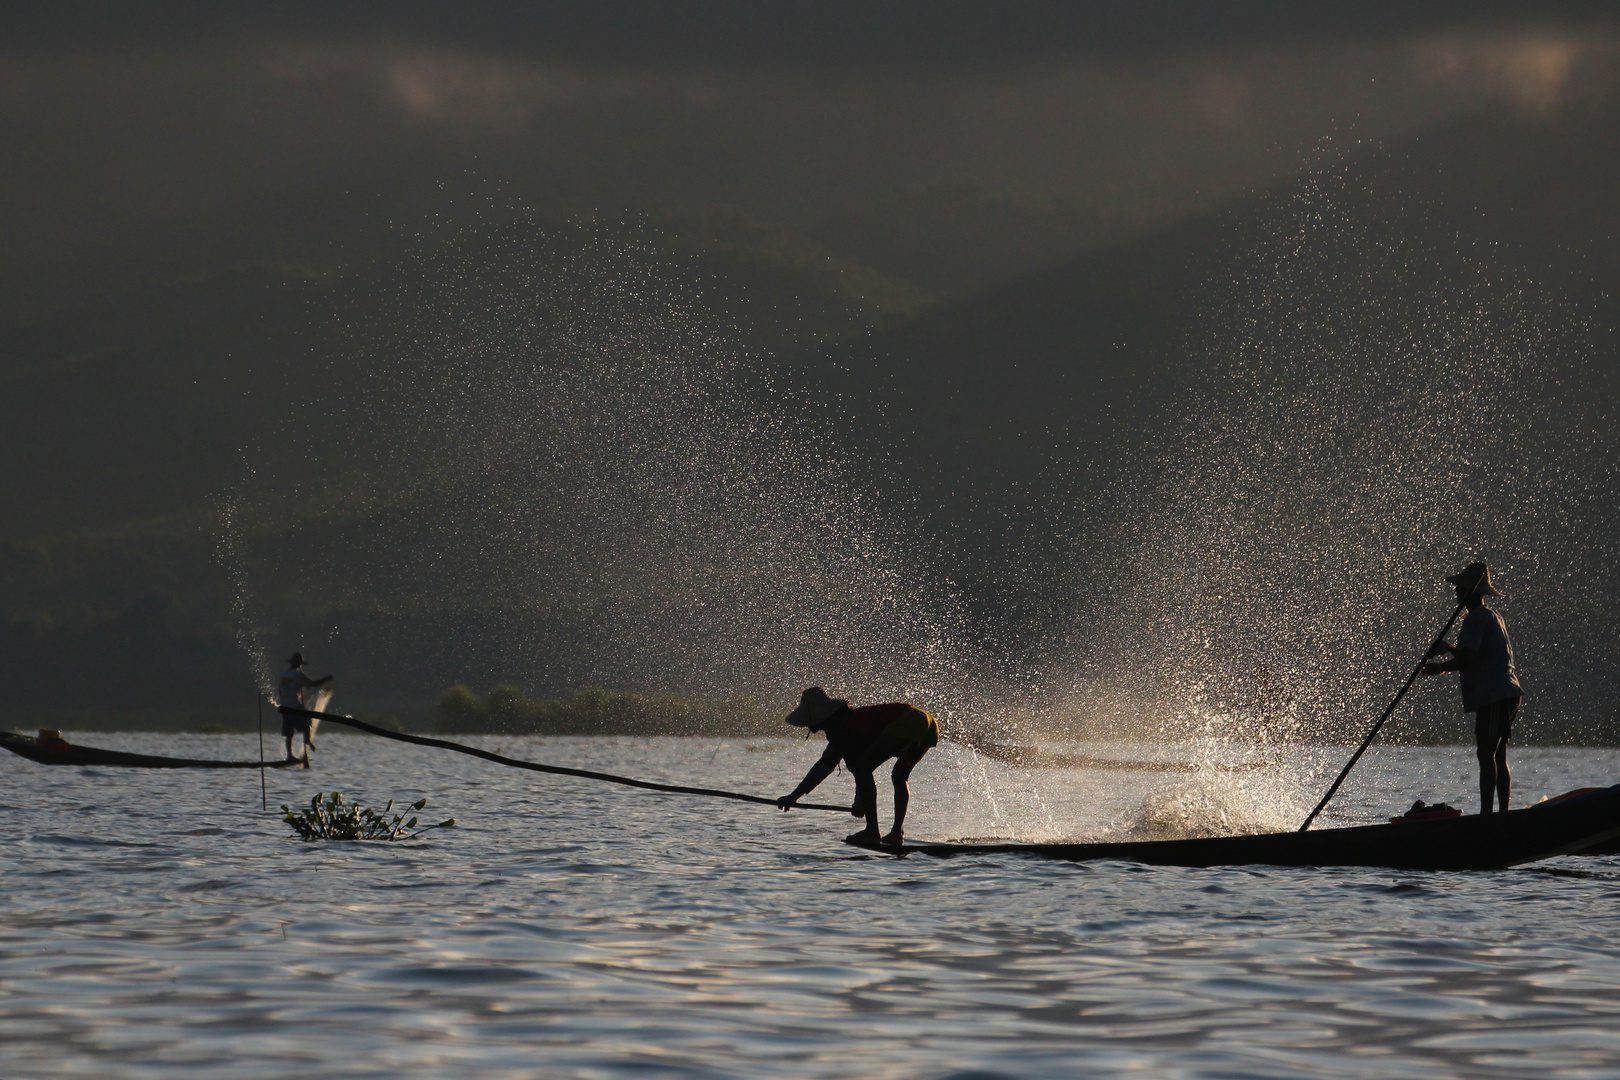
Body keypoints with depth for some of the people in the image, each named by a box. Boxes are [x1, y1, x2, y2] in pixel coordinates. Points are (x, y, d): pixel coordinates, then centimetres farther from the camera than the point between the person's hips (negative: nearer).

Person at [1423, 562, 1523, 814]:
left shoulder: (1475, 618, -10)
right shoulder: (1494, 617, 22)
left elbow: (1466, 658, -19)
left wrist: (1439, 667, -5)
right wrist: (1450, 648, 23)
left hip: (1494, 696, -10)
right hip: (1507, 693, 10)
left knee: (1487, 754, -12)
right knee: (1497, 756, 13)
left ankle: (1486, 812, -17)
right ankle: (1503, 812, 13)